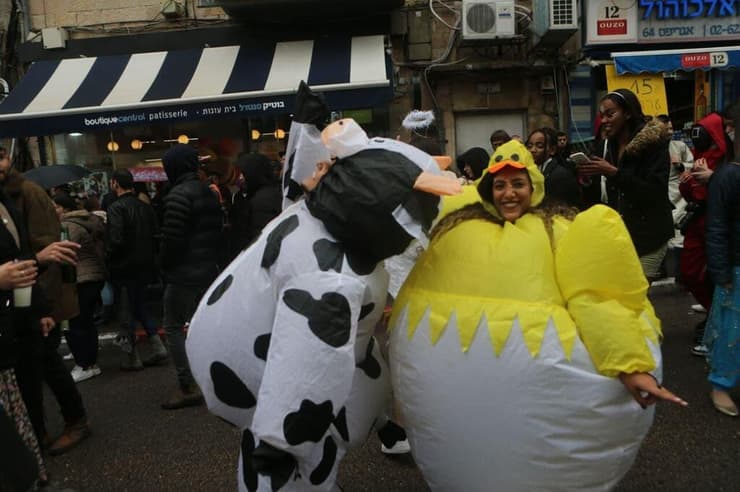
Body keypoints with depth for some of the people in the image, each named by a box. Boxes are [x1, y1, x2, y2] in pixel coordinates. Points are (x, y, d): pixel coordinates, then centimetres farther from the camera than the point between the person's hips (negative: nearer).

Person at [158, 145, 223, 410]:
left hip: (183, 274, -8)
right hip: (209, 271, 8)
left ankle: (187, 387, 2)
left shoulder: (179, 195, -16)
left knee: (173, 327, 1)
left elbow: (171, 238, -19)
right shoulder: (209, 193, 11)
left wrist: (164, 266, -3)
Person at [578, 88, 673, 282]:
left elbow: (655, 192, -17)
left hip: (648, 235, -5)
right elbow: (600, 198, 11)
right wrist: (587, 181, -10)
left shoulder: (654, 143, -7)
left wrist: (614, 173, -22)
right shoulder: (607, 146, 10)